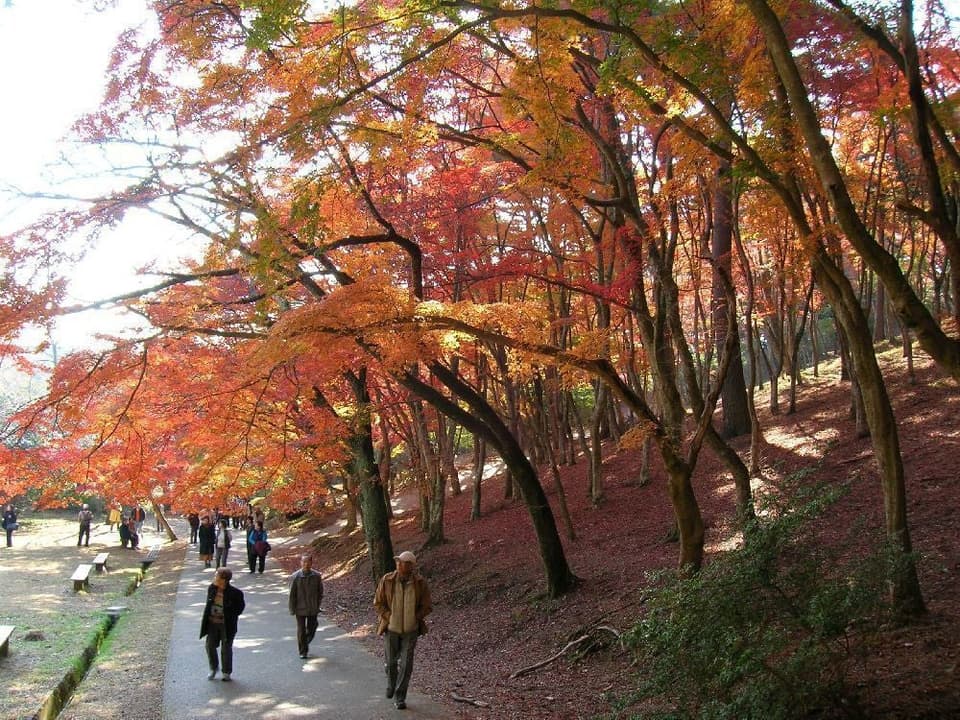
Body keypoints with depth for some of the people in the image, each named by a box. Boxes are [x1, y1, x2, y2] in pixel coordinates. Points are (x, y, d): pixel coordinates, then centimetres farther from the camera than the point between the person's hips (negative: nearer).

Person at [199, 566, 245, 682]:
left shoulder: (235, 593, -17)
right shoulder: (212, 588, -3)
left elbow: (241, 606, -3)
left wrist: (230, 617, -8)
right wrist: (207, 617, 7)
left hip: (227, 625, -4)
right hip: (212, 623, 4)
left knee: (226, 648, 7)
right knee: (210, 646, 6)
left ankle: (227, 672, 24)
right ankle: (214, 668, 30)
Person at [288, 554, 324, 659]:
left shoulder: (317, 576, -8)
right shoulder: (295, 577, -13)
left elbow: (320, 592, 4)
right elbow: (292, 594, -7)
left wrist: (317, 606, 5)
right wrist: (292, 609, -6)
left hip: (313, 609, 2)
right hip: (300, 609, -2)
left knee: (311, 630, 13)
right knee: (301, 630, 6)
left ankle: (306, 643, 41)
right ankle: (303, 651, 21)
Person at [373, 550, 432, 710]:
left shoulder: (420, 583, -13)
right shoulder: (387, 580, -13)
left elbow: (427, 606, -3)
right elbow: (378, 603, -3)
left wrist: (414, 619, -13)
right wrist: (390, 618, -12)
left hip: (410, 630, -1)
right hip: (391, 628, 1)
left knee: (406, 664, -5)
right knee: (391, 661, 14)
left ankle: (399, 696, 8)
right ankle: (391, 685, 43)